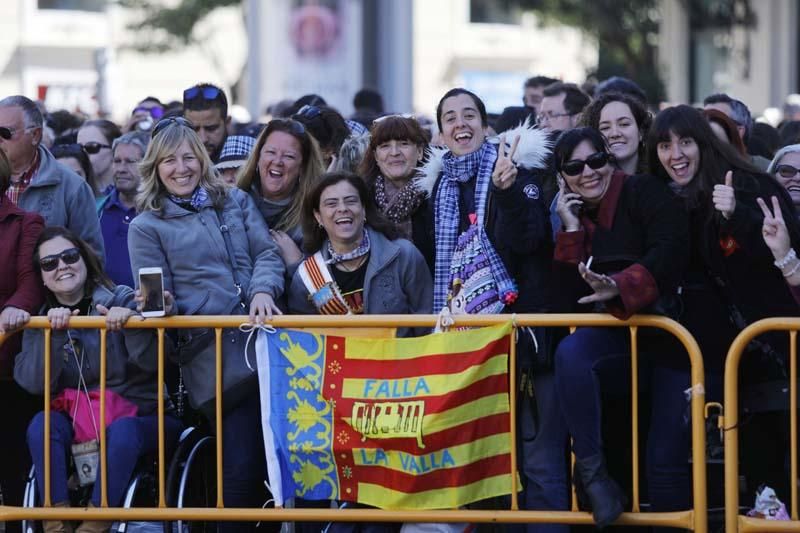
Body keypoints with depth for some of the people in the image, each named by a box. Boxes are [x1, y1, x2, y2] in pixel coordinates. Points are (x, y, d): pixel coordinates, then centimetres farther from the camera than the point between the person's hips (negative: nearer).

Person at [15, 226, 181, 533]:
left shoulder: (121, 300, -3)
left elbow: (151, 362, -14)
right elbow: (33, 383, -8)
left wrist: (131, 321, -31)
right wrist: (52, 333, -20)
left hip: (135, 417, -3)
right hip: (75, 420, 3)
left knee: (122, 431, -35)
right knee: (42, 425, -26)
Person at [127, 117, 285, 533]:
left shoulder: (236, 202, 18)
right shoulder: (146, 228, 10)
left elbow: (267, 254, 8)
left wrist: (264, 290, -12)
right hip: (213, 359, -3)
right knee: (242, 466, -9)